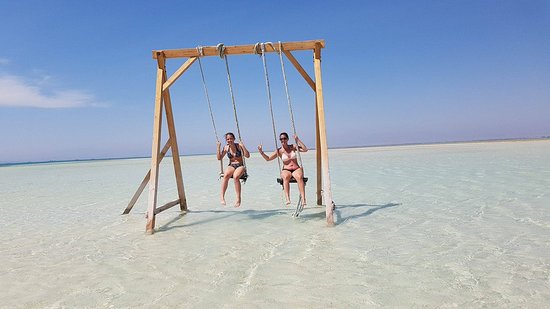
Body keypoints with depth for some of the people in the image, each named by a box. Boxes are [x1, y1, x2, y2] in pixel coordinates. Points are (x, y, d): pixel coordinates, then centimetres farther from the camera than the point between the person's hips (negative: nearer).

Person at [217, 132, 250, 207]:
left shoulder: (239, 145, -2)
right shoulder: (226, 147, 7)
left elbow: (247, 156, -10)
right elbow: (219, 158, 4)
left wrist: (243, 146, -20)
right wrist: (218, 147, -3)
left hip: (240, 166, -2)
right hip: (231, 166, 2)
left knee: (236, 177, -35)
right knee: (226, 175, -33)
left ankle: (238, 198, -26)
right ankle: (222, 197, -32)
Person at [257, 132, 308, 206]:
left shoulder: (293, 147, 8)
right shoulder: (279, 151, 5)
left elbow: (305, 149, -2)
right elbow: (268, 158, 4)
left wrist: (297, 140, -6)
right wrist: (261, 152, -10)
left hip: (297, 169, 0)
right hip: (286, 170, 0)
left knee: (299, 177, -36)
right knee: (286, 177, -38)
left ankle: (303, 199, -41)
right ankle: (287, 199, -47)